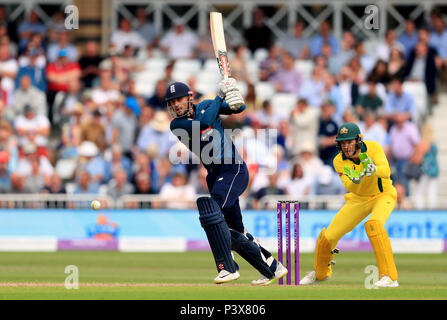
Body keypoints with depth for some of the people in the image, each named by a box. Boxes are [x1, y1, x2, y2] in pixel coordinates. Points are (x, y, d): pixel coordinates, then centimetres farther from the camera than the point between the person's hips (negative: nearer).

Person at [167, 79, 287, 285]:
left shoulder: (205, 106, 1)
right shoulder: (176, 125, 1)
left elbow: (239, 108, 5)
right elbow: (204, 122, -17)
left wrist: (235, 102, -18)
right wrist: (221, 95, -11)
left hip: (234, 169, -5)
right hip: (214, 175, 5)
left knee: (210, 211, -27)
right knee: (233, 232, 6)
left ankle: (227, 268, -29)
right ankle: (272, 268, 21)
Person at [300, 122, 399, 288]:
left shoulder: (373, 147, -22)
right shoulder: (339, 161, -16)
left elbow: (386, 171, -36)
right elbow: (350, 187, -28)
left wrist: (374, 169, -58)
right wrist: (355, 180, -51)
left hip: (383, 195, -3)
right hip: (358, 199, 3)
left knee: (374, 224, -36)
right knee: (327, 236, -4)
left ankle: (390, 277, -33)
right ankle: (320, 273, 29)